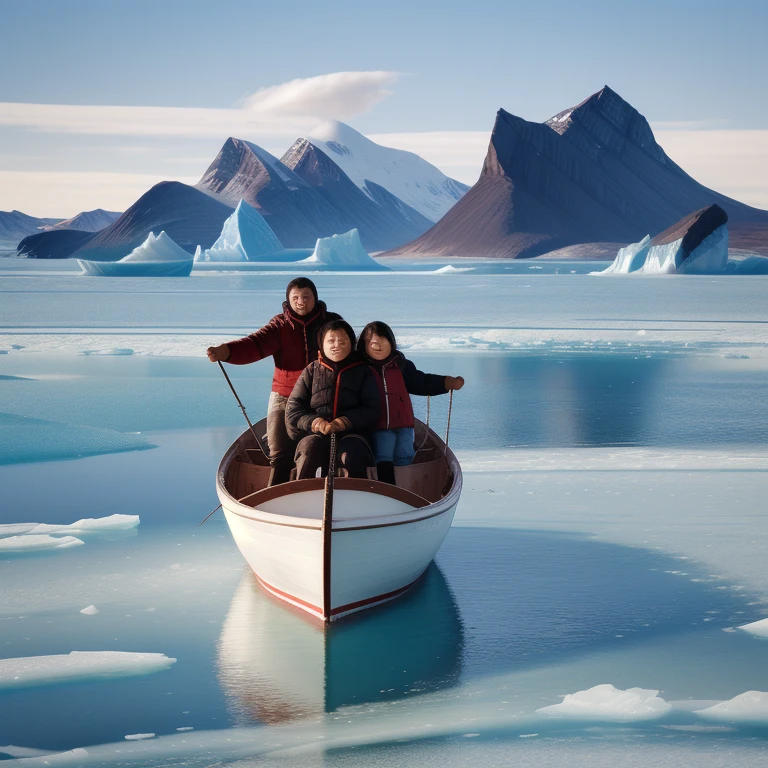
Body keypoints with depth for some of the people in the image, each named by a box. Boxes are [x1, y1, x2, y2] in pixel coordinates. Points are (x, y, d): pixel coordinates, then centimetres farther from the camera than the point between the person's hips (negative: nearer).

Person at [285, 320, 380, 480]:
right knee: (309, 449, -35)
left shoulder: (363, 372, 14)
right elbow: (292, 409, 8)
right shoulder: (311, 371, 16)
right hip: (316, 435, 1)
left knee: (352, 454, -36)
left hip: (351, 433, 0)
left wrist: (345, 422, -15)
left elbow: (371, 410, 3)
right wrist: (312, 422, -13)